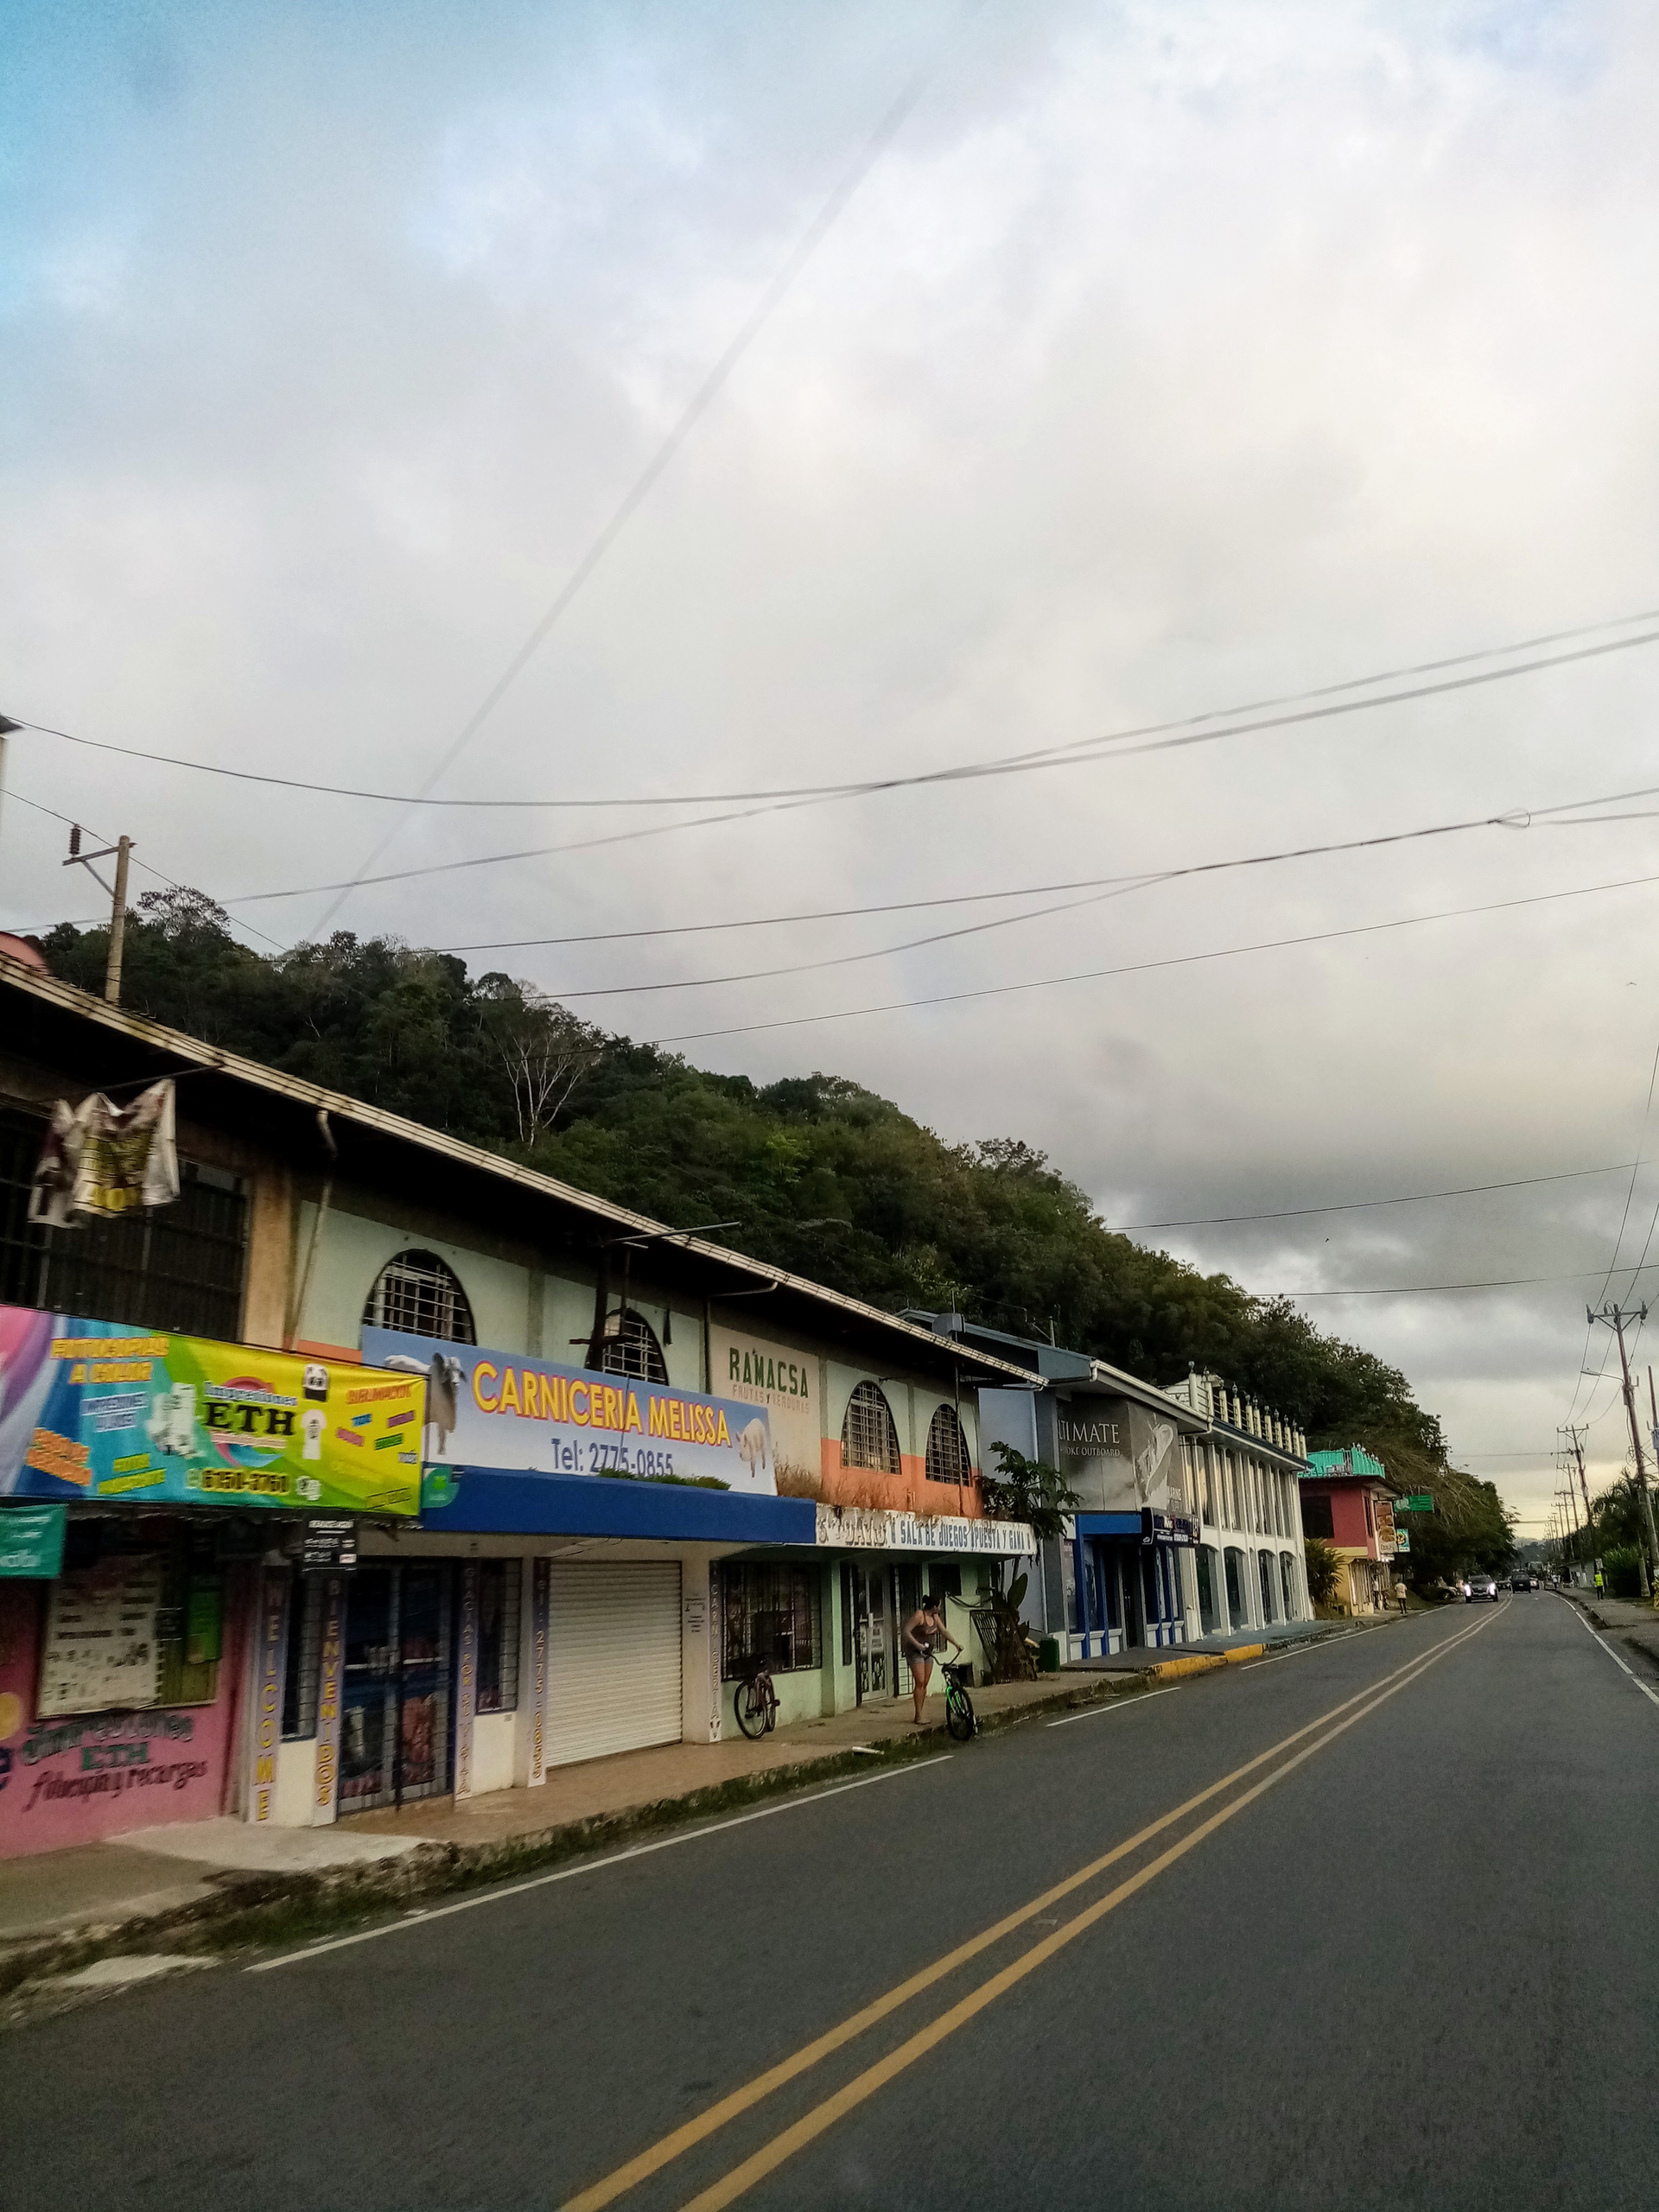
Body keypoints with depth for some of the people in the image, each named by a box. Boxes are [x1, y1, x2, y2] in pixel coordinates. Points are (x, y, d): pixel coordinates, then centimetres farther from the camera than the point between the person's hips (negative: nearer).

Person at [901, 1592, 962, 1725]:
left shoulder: (935, 1616, 6)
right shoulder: (919, 1615, -18)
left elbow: (944, 1631, 14)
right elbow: (906, 1631, -23)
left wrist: (956, 1644, 6)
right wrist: (917, 1644, -32)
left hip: (928, 1652, 8)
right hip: (915, 1652, -8)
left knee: (925, 1684, 6)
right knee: (920, 1683, -14)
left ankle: (920, 1715, 11)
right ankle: (918, 1716, -12)